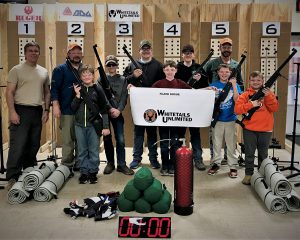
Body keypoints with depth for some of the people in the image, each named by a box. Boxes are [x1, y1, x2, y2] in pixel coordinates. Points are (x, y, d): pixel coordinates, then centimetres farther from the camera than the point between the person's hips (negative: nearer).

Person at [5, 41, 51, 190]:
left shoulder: (44, 72, 13)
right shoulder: (16, 70, -1)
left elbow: (47, 92, 17)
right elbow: (9, 92, -5)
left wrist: (46, 110, 7)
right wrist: (12, 112, -14)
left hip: (37, 112, 5)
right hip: (21, 111, -5)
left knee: (33, 145, 10)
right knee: (17, 145, -9)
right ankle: (12, 178, -4)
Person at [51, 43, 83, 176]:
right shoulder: (60, 69, 2)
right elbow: (54, 89, -6)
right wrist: (55, 105, -16)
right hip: (67, 111, -5)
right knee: (68, 140, -4)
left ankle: (79, 163, 20)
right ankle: (67, 166, 5)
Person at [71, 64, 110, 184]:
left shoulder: (98, 89, 0)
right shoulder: (77, 89, 6)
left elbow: (104, 109, -1)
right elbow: (73, 108, 3)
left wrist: (105, 126, -6)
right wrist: (78, 95, -11)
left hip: (94, 125, -2)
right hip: (79, 125, 2)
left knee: (94, 151, 5)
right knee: (82, 151, 9)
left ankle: (93, 172, 18)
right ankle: (84, 172, 20)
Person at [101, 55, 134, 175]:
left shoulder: (122, 80, 9)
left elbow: (124, 97, 1)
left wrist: (118, 110, -13)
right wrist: (109, 108, -14)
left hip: (117, 113, 0)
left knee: (120, 140, -2)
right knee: (107, 139, 6)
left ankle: (121, 164, 7)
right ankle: (110, 163, 19)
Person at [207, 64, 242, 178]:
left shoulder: (234, 85, 3)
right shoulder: (213, 85, 4)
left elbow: (237, 100, -11)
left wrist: (233, 85, -16)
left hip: (230, 119, -1)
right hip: (217, 119, 1)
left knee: (231, 144, 5)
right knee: (216, 143, 10)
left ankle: (233, 167, 14)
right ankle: (216, 163, 23)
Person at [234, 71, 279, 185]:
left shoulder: (269, 93, 6)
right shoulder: (245, 95, 1)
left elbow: (275, 108, -7)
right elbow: (237, 109, -10)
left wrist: (268, 96, -19)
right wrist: (251, 104, -20)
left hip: (265, 129, 1)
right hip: (249, 129, -1)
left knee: (263, 154, 13)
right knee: (249, 153, 7)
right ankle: (248, 174, 19)